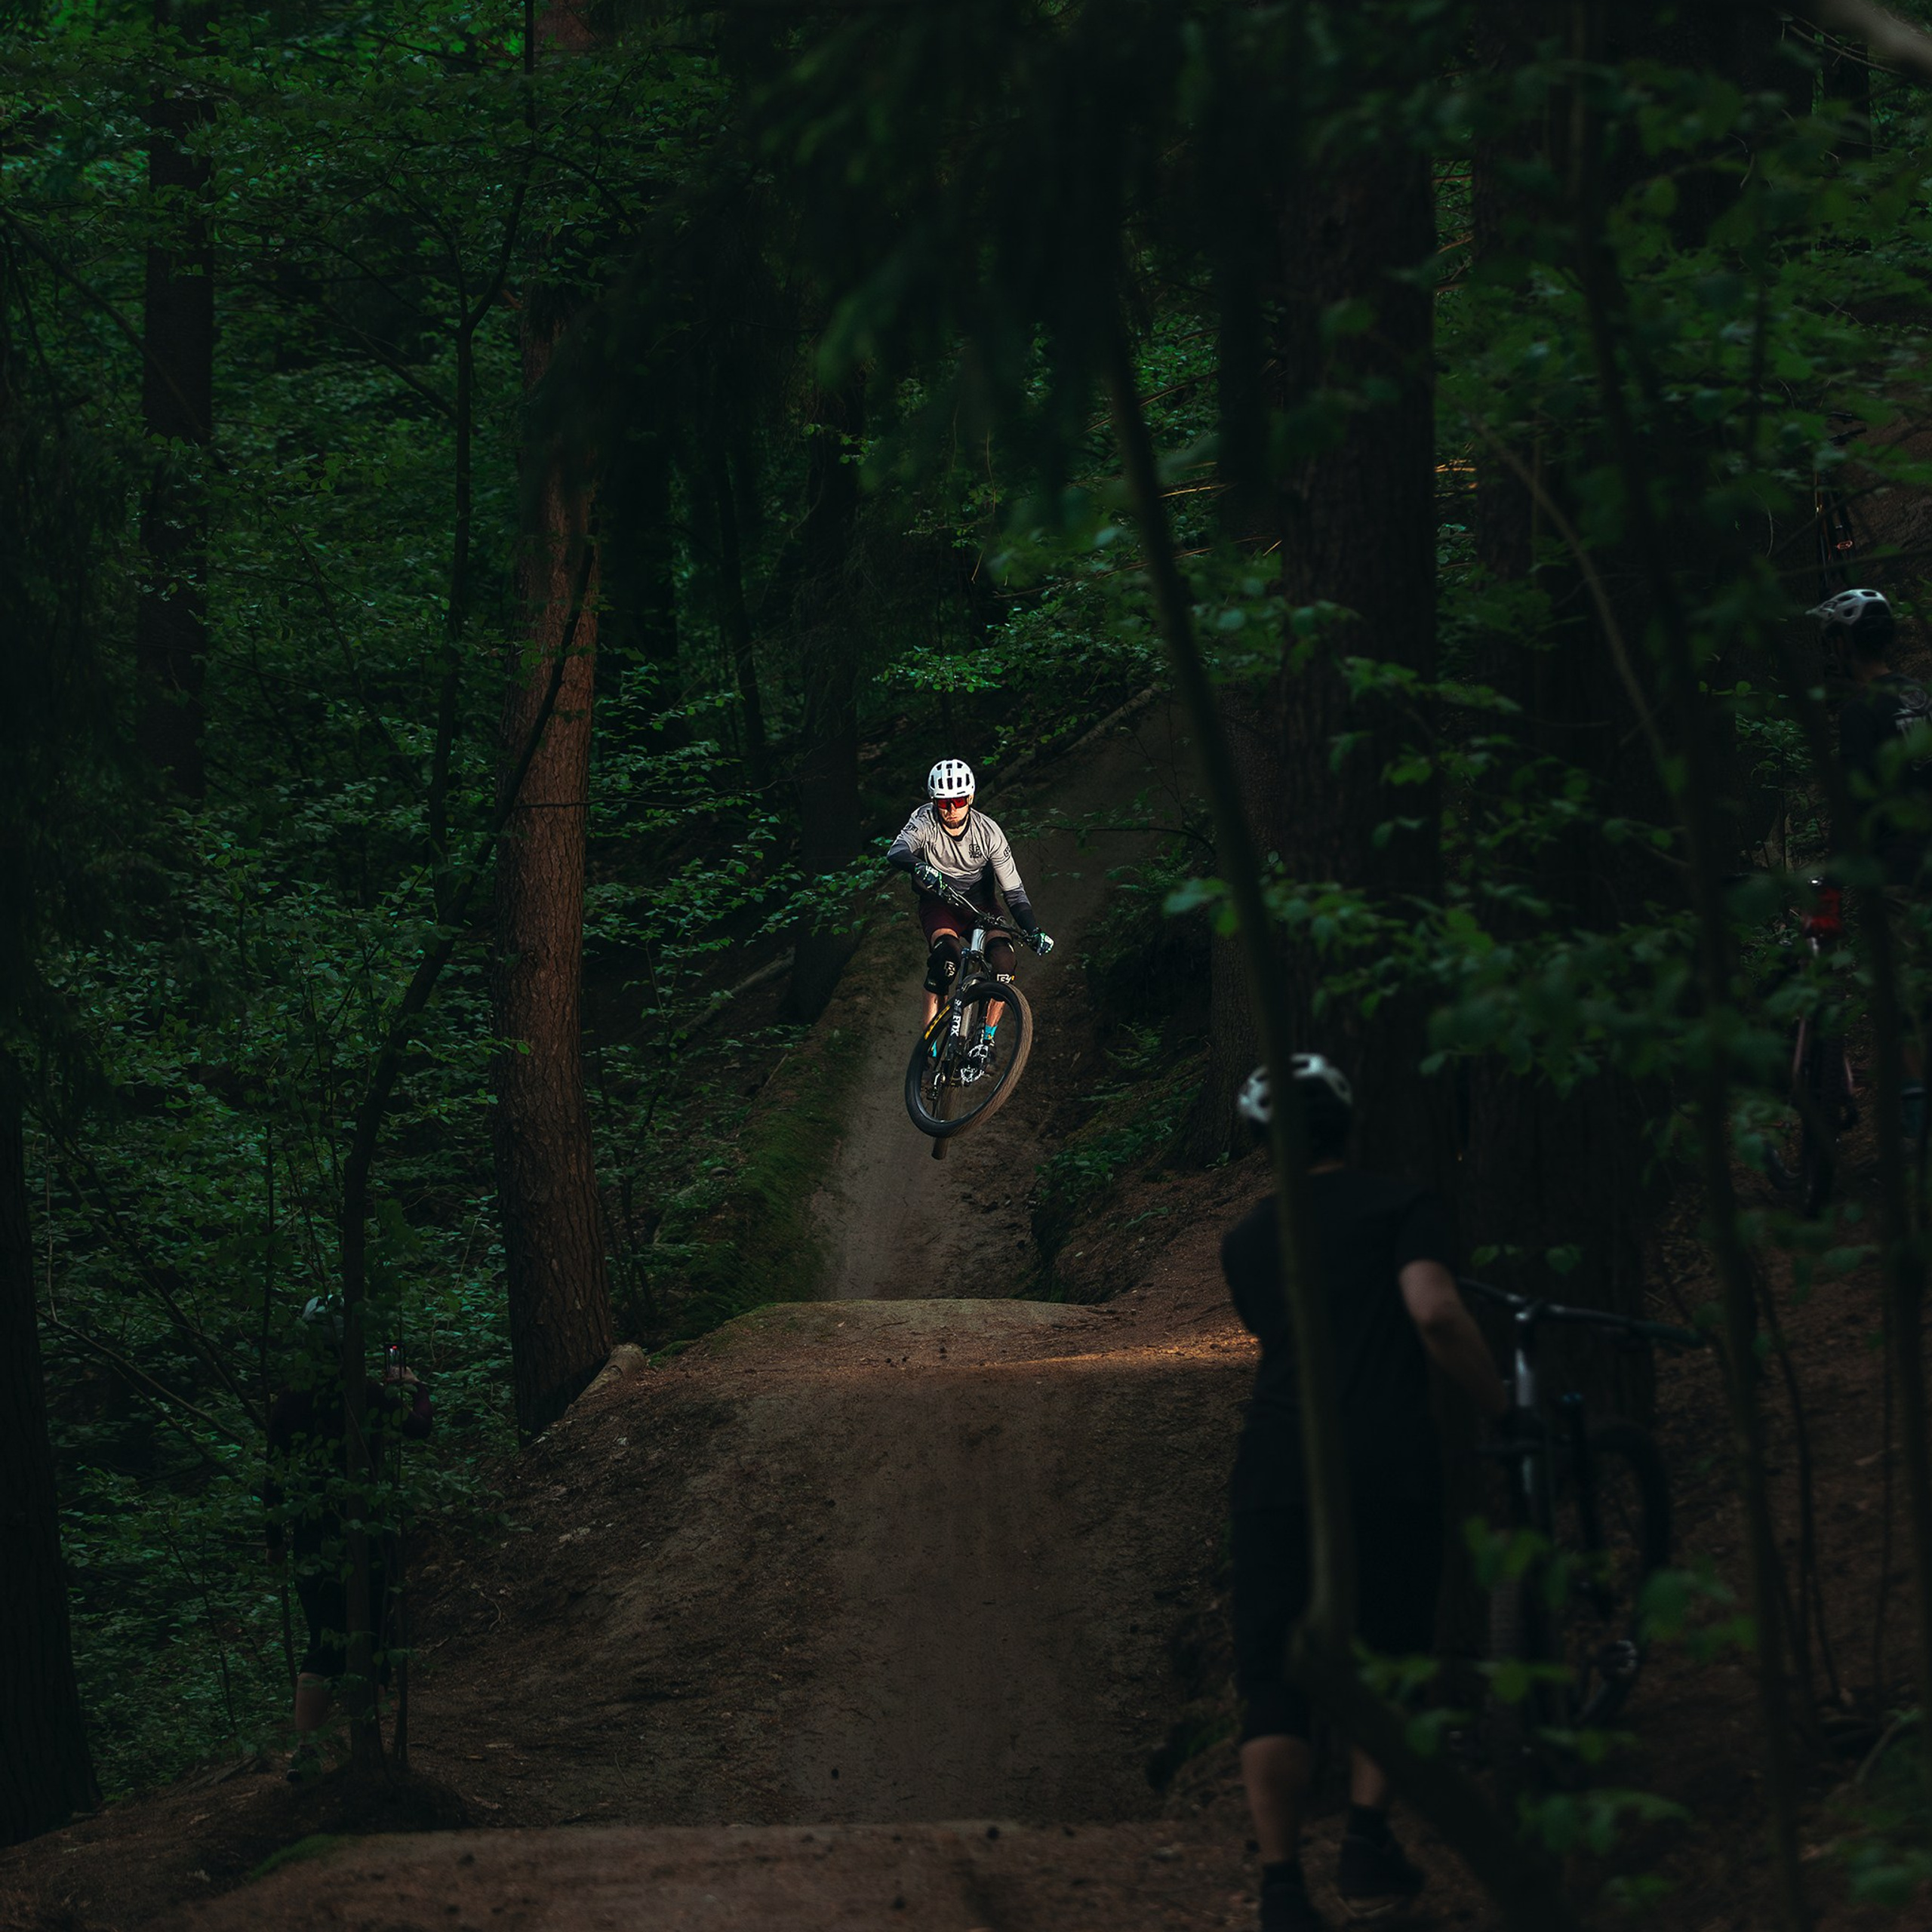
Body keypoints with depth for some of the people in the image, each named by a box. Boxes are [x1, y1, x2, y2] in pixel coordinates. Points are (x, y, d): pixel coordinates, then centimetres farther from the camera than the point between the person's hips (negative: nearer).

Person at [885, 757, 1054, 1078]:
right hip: (938, 905, -2)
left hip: (979, 903, 2)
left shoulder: (989, 833, -15)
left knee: (1003, 957, -28)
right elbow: (896, 852, -38)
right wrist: (919, 867, -60)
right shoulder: (924, 822, -18)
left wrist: (1033, 931, -26)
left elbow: (1013, 890, -13)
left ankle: (986, 1041, -15)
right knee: (947, 953, -33)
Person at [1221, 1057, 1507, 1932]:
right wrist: (1498, 1405, 1)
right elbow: (1435, 1313, -11)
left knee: (1274, 1687, 3)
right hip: (1390, 1470, -2)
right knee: (1386, 1662, 14)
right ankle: (1368, 1843, -1)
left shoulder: (1246, 1241, 20)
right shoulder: (1400, 1206, 6)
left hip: (1278, 1475, 2)